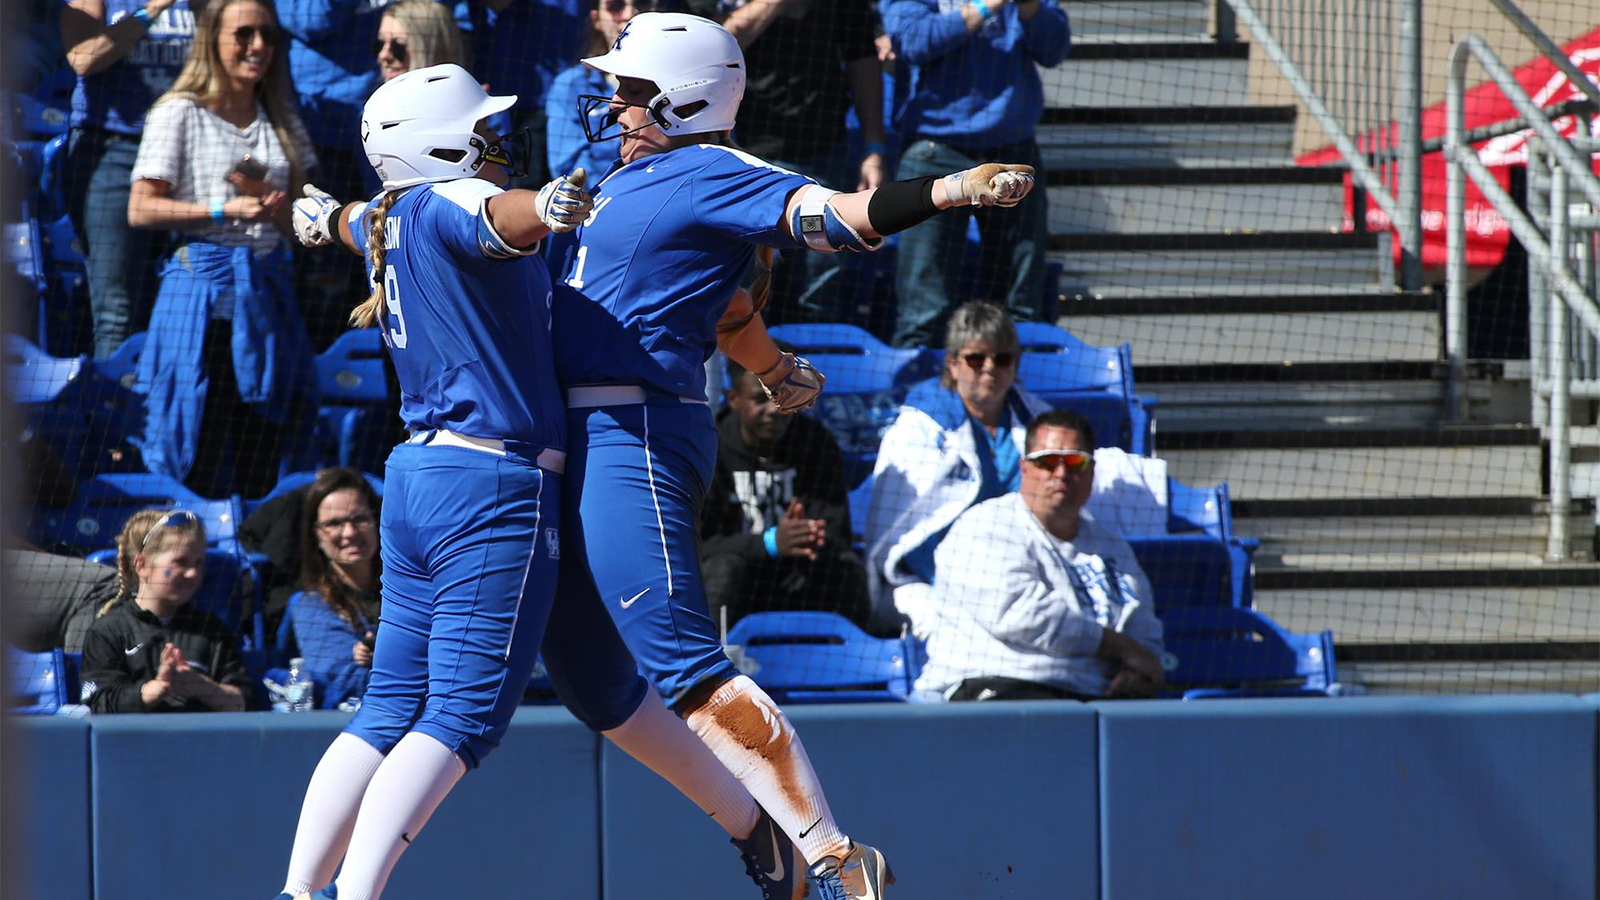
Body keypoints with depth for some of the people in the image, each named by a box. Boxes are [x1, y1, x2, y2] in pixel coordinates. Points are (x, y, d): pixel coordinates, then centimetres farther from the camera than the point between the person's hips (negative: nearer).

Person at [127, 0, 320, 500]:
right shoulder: (181, 114, -2)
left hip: (267, 285, 6)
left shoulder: (281, 120, 14)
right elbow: (141, 209, -7)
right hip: (203, 285, -5)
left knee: (261, 458, 6)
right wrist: (224, 211, -15)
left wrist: (269, 200, -7)